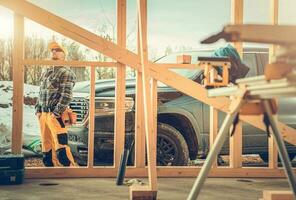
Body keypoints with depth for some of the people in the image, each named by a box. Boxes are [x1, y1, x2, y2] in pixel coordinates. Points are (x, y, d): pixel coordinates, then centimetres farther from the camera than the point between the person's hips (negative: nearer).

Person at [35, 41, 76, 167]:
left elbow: (66, 96, -14)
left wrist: (56, 113, -17)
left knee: (61, 146, -13)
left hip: (57, 115, -8)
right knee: (47, 147, 11)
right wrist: (38, 110, 11)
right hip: (43, 114, 8)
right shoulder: (46, 73, 19)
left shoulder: (66, 73, -6)